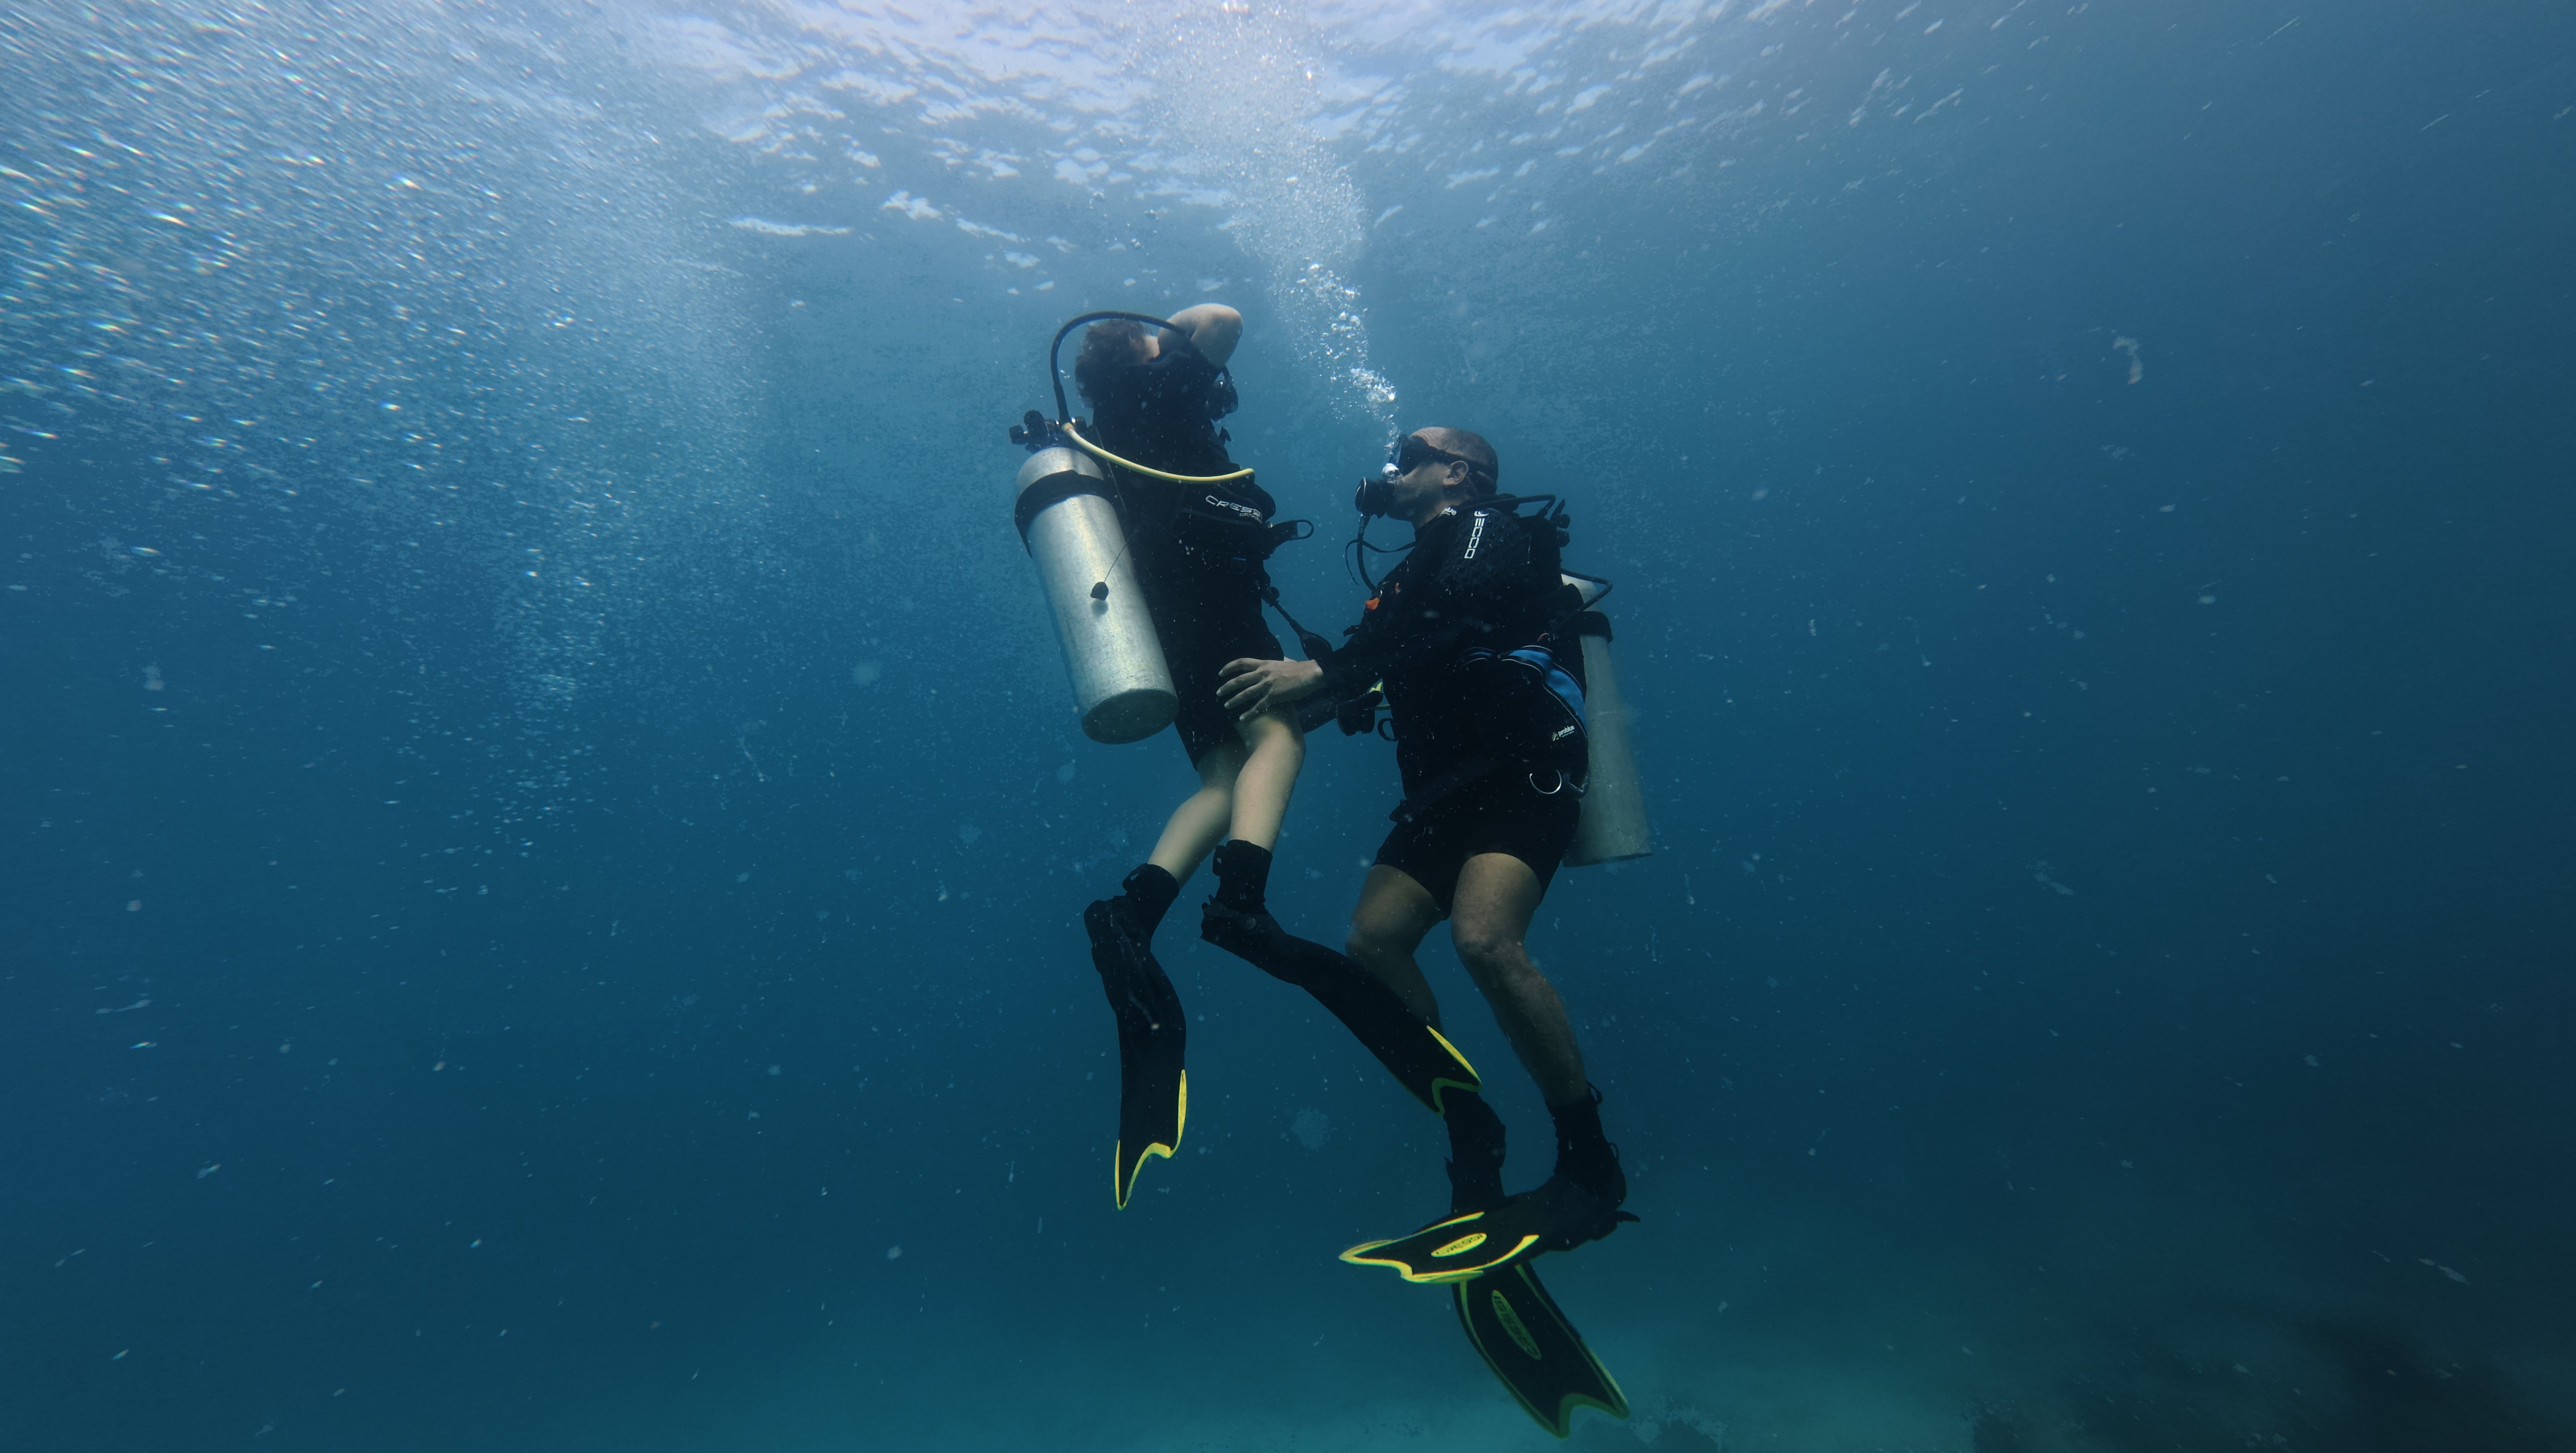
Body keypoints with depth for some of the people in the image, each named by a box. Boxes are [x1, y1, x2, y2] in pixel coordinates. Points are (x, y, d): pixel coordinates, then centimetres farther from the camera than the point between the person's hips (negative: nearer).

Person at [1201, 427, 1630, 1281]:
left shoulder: (1486, 530, 4)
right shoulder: (1417, 575, 28)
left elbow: (1448, 621, -17)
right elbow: (1370, 669, 26)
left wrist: (1320, 677, -20)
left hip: (1525, 771, -8)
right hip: (1449, 788, 8)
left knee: (1484, 937, -27)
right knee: (1372, 942, -10)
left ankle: (1591, 1167, -12)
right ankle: (1471, 1147, -1)